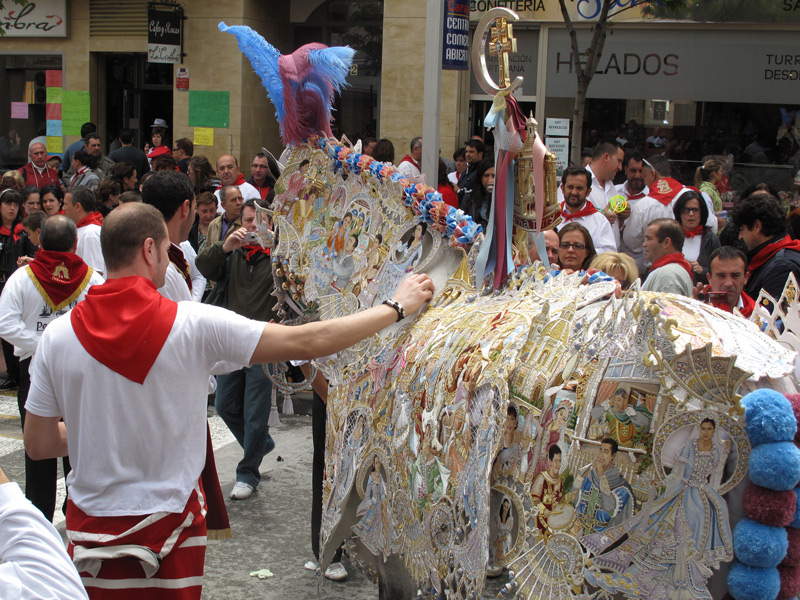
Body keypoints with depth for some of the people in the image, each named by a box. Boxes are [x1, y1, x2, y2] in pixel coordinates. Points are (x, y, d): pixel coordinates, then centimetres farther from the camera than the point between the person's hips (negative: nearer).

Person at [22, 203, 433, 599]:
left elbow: (37, 444, 0)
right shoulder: (193, 324, -15)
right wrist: (397, 306, -3)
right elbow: (308, 342, -13)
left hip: (89, 525, 3)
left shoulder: (57, 336, -7)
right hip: (166, 523, -2)